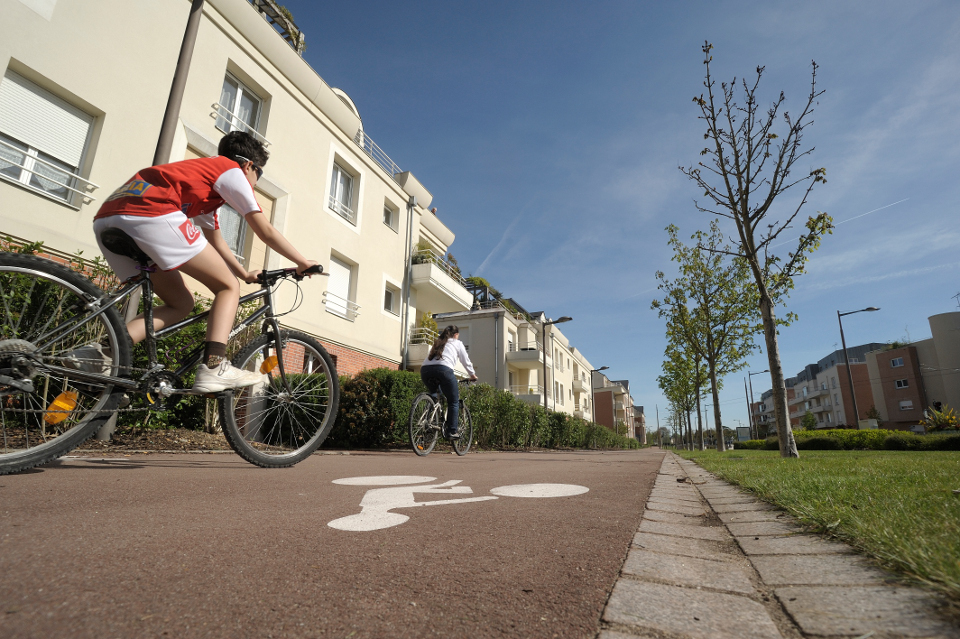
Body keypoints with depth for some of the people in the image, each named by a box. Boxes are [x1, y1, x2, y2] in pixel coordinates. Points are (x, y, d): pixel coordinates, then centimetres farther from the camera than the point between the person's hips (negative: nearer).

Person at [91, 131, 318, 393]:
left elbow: (215, 241, 40)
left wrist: (246, 274, 44)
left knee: (181, 303, 16)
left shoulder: (204, 171, 37)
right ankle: (214, 368, -15)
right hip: (149, 214, -9)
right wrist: (302, 262, 18)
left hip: (106, 218, 9)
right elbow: (266, 232, 8)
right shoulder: (232, 171, 12)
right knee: (228, 287, 1)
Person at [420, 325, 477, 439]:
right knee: (453, 402, 7)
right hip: (443, 369, -5)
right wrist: (472, 375, 40)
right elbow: (466, 361, 25)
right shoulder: (457, 343, 22)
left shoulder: (437, 343, 35)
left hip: (425, 369, 5)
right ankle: (452, 431, 1)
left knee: (434, 397, 28)